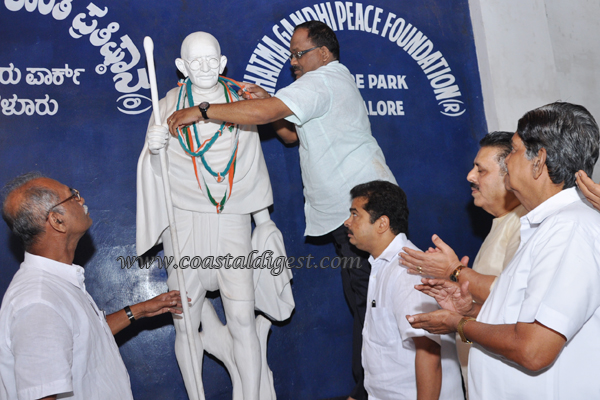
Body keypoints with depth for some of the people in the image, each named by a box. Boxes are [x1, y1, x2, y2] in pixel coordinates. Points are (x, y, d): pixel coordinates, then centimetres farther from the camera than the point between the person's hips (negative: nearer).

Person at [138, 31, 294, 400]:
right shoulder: (171, 104, 3)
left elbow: (254, 166, 14)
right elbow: (157, 172, 5)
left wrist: (263, 218, 16)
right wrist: (153, 149, -18)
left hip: (232, 221, 0)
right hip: (185, 219, 0)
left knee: (243, 320, -6)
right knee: (186, 325, 5)